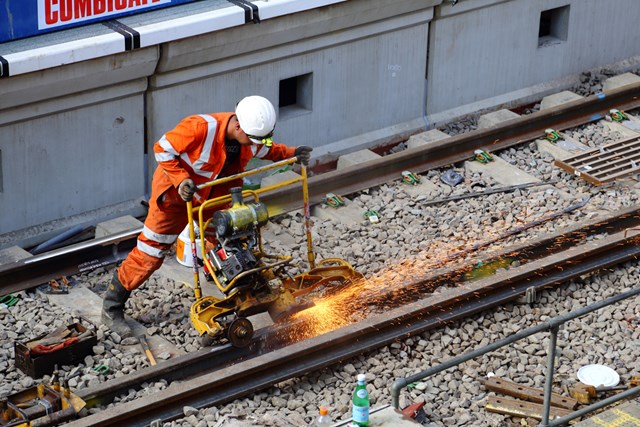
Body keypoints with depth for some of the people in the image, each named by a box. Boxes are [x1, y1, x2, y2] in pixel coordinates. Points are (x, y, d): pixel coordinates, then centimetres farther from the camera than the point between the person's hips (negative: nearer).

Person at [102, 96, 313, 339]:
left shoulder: (252, 135, -14)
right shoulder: (201, 128, -35)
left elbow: (266, 150, 9)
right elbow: (162, 149, -25)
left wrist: (291, 154, -9)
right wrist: (181, 180, -36)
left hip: (215, 195, 6)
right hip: (176, 193, -6)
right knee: (149, 254, -5)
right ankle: (112, 309, 6)